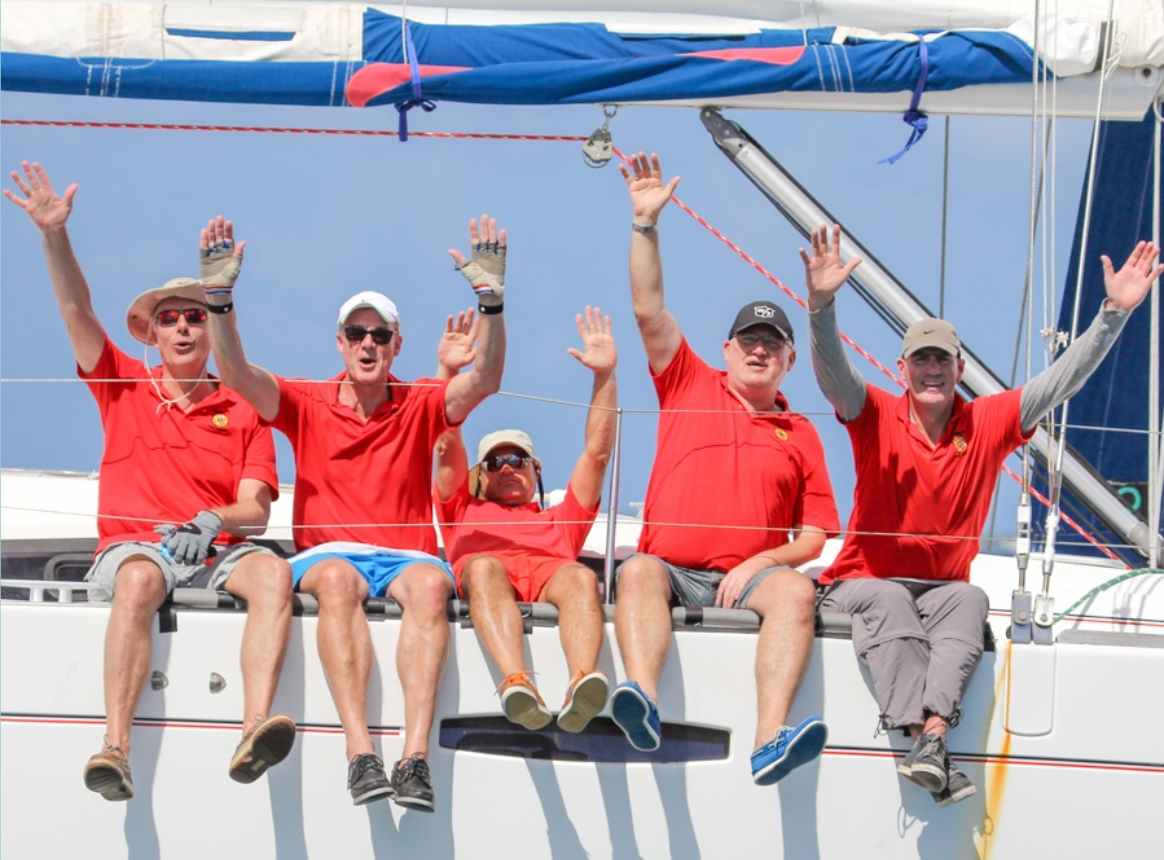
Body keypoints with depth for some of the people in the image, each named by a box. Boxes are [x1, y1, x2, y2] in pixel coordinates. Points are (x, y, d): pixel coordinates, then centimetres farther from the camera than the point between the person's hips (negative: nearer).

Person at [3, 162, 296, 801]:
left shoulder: (243, 412, 18)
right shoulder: (124, 388, 19)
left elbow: (256, 509, 7)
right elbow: (76, 310, 7)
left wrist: (212, 522, -16)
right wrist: (54, 235, -7)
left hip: (215, 554, 1)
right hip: (130, 548, -1)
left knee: (274, 572, -33)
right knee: (140, 580, -38)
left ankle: (254, 732, -51)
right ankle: (116, 747, -50)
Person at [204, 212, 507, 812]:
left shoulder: (421, 406, 13)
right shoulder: (307, 404, 13)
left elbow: (484, 380, -5)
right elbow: (236, 373, -2)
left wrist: (491, 301, -21)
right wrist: (220, 297, -18)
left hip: (406, 554, 1)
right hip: (326, 552, -1)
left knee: (431, 583, -36)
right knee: (336, 579, -38)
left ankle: (416, 755, -49)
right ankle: (361, 754, -50)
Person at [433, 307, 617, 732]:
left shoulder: (561, 520, 44)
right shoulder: (464, 513, 42)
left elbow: (597, 451, 36)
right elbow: (448, 445, 30)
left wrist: (605, 375, 28)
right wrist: (449, 370, 21)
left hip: (550, 575, 1)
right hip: (484, 577, -1)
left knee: (581, 576, -35)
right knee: (485, 567, -38)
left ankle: (581, 686, -63)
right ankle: (516, 683, -62)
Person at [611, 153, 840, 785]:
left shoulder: (800, 434, 19)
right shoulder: (689, 387, 20)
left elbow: (813, 538, 13)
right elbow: (649, 310, 9)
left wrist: (759, 564, -7)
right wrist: (646, 222, 1)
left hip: (750, 576, 0)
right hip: (671, 567, 0)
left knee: (797, 590, -32)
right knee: (637, 570, -33)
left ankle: (770, 741, -50)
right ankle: (642, 706, -57)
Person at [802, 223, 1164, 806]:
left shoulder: (988, 423, 4)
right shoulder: (877, 417, -2)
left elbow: (1063, 380, 1)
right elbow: (832, 374, -20)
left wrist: (1115, 312, -10)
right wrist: (822, 304, -39)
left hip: (941, 588, 2)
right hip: (864, 579, -2)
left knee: (969, 599, -32)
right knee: (888, 603, -36)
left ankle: (933, 730, -51)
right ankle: (928, 743, -52)